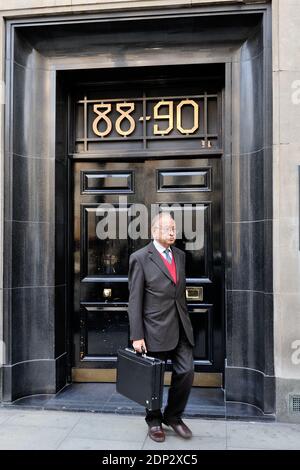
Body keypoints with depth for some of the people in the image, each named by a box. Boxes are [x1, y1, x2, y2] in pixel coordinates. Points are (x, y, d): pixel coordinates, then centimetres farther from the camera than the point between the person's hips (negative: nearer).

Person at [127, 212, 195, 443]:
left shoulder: (180, 255, 10)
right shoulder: (140, 258, -8)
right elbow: (134, 300, -10)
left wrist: (186, 321, 15)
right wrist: (137, 336, -12)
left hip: (181, 328, 5)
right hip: (156, 329, -5)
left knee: (186, 372, 5)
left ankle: (173, 416, 31)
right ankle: (154, 420, 34)